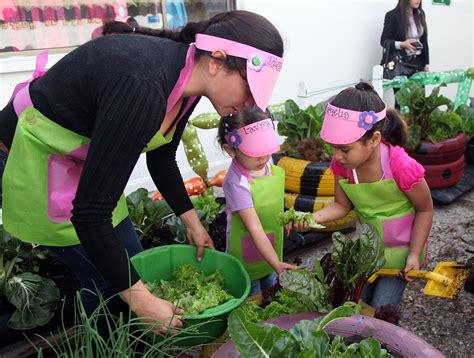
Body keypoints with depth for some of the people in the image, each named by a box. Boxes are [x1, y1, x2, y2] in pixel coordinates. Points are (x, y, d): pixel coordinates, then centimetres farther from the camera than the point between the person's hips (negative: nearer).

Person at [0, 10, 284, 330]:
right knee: (111, 279, -3)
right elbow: (90, 211, -35)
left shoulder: (188, 77, -9)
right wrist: (141, 300, -28)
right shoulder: (143, 88, -37)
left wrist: (192, 223, 11)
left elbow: (161, 158, 6)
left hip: (85, 158, 8)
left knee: (131, 265, 12)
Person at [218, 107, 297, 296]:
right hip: (248, 255, -6)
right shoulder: (237, 183, -30)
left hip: (271, 246, 7)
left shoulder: (267, 163, -9)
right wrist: (277, 264, -31)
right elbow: (254, 227, -30)